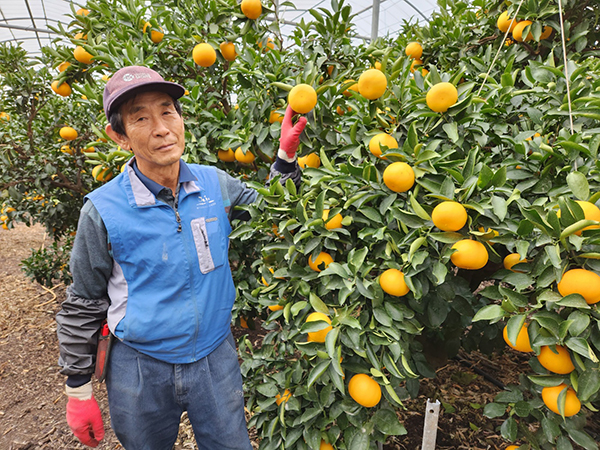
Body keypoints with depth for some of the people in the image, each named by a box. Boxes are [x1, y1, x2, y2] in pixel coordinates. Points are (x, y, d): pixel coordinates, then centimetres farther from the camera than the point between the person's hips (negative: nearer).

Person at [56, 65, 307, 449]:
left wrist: (286, 157, -5)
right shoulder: (103, 210, -14)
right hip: (140, 369, -1)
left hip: (215, 357, 2)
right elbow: (83, 306, -3)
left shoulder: (215, 183, -8)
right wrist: (79, 389, 2)